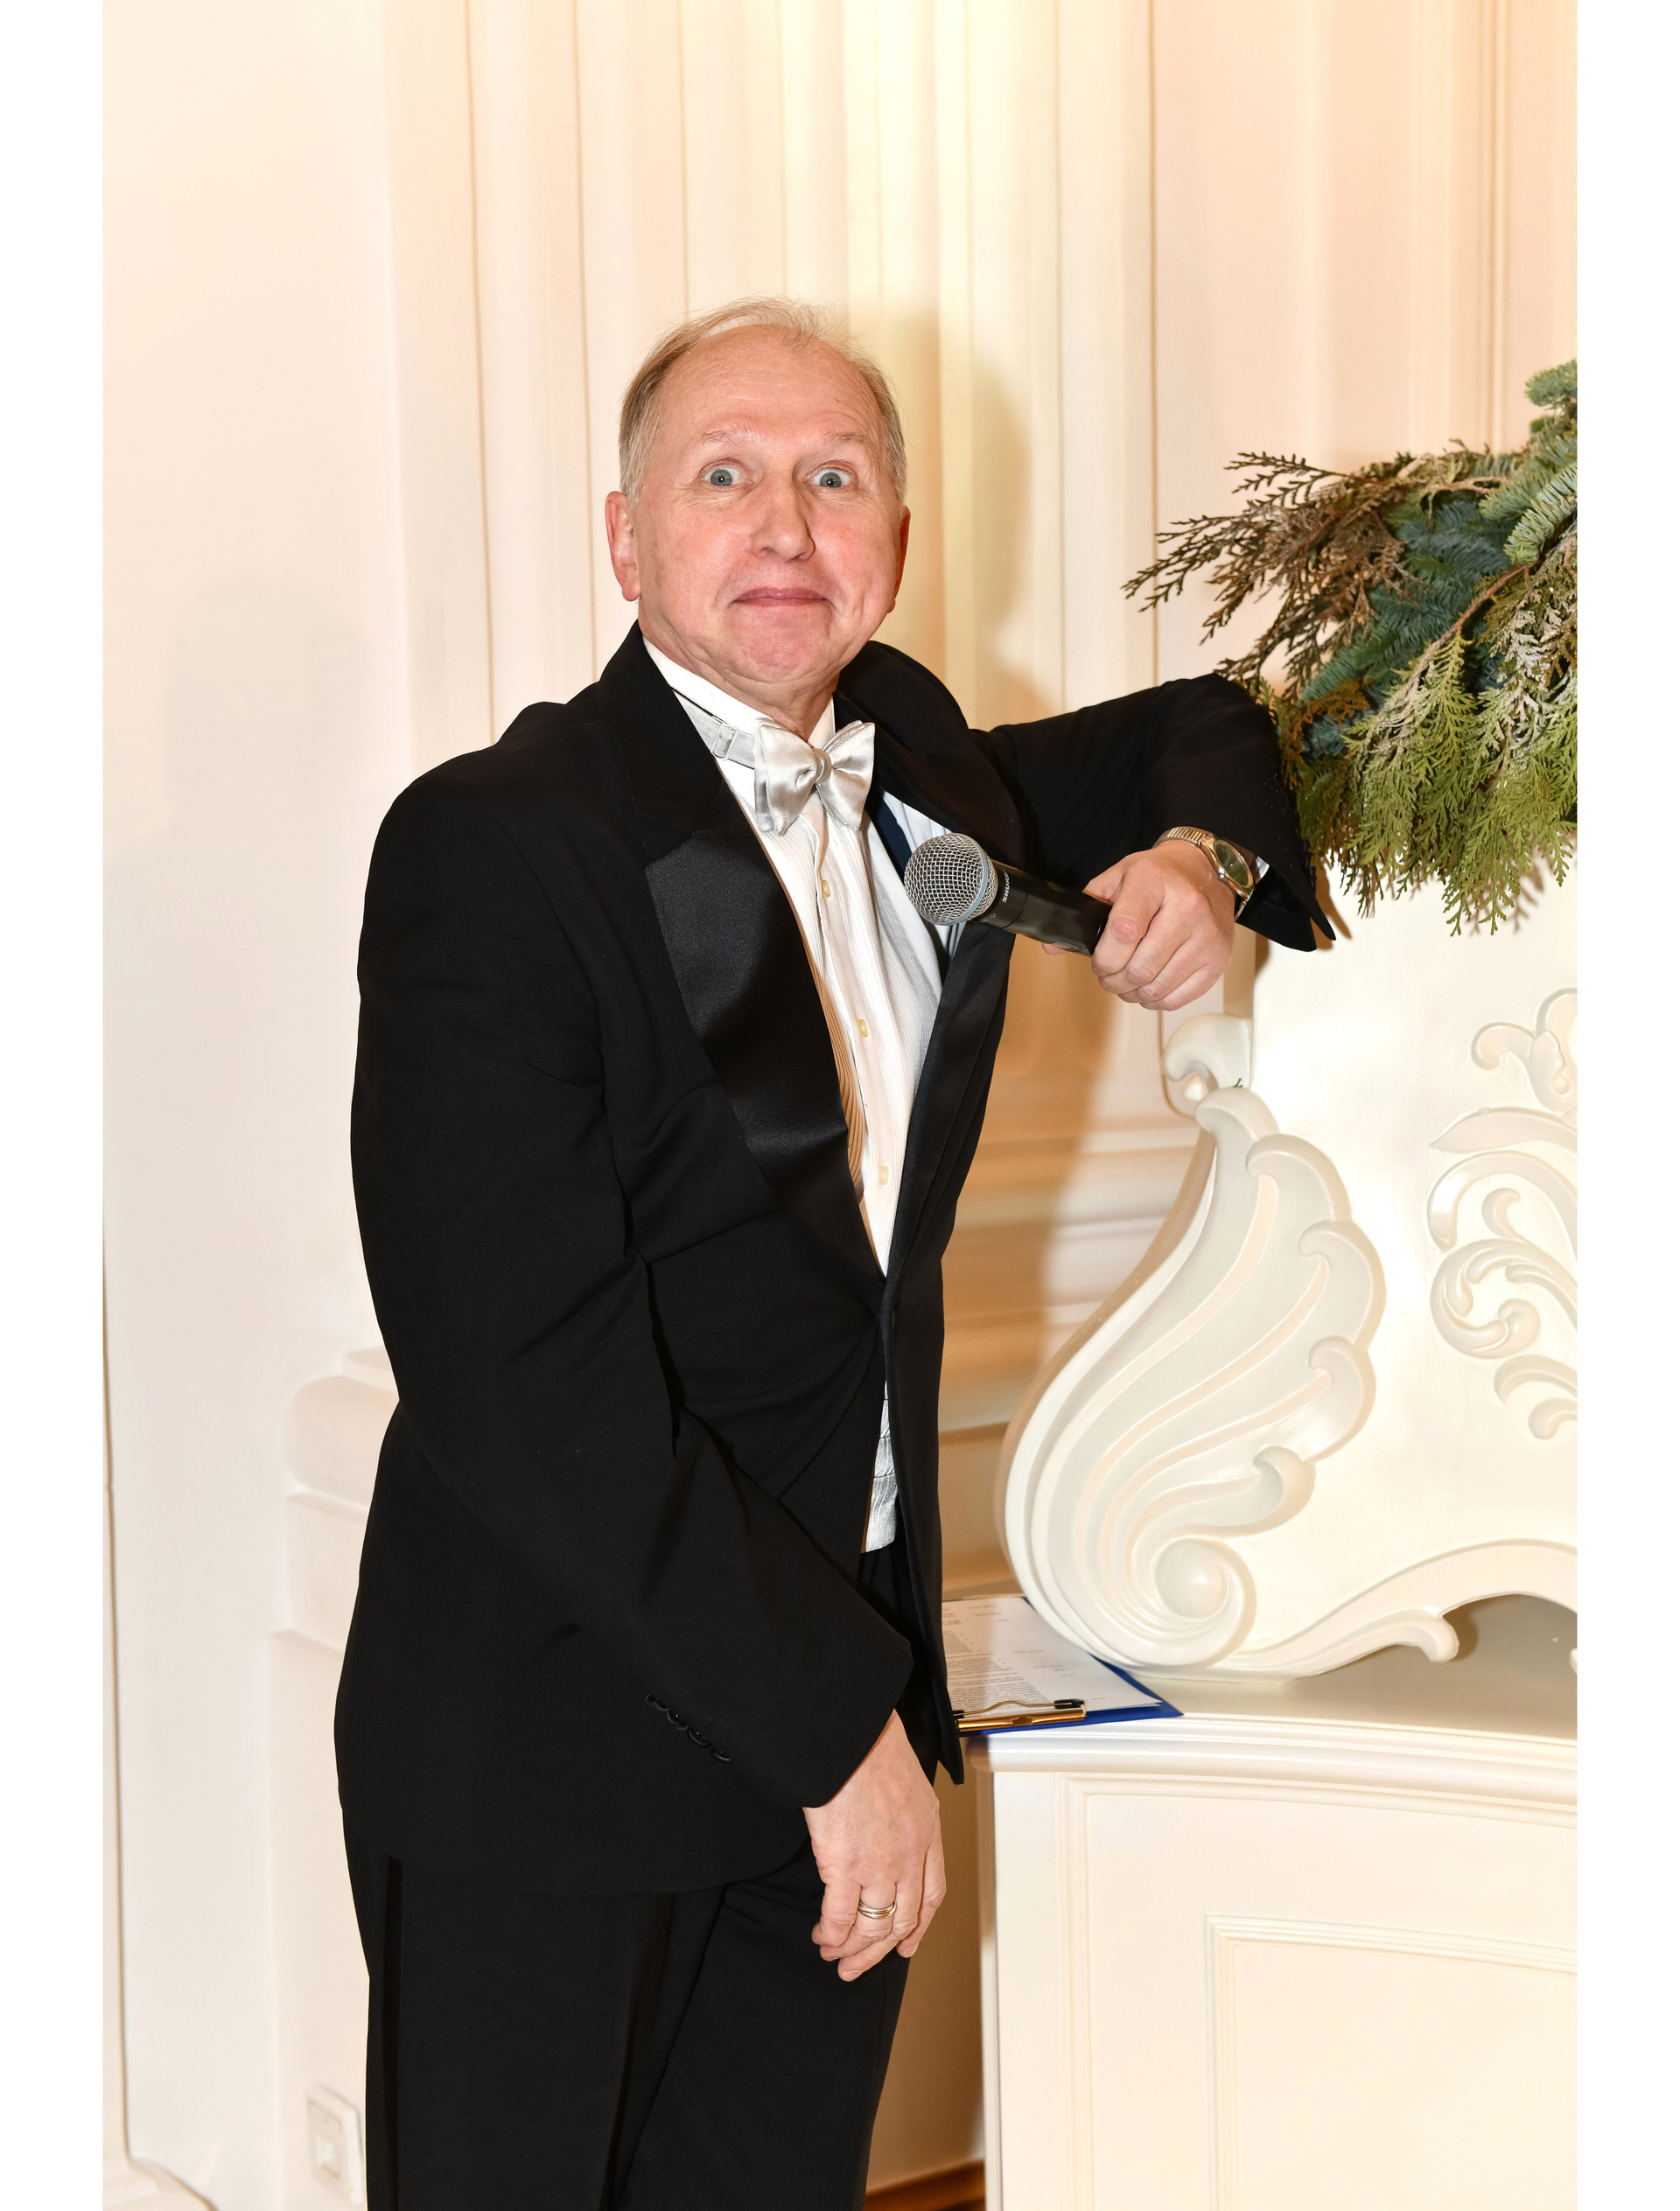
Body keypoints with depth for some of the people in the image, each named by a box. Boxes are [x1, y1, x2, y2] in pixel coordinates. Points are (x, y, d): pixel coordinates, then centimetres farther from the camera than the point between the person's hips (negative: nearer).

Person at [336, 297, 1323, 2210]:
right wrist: (836, 1724, -19)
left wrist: (1201, 856, 4)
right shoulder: (494, 845, -15)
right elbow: (524, 1383, -21)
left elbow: (1194, 727, 28)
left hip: (849, 1674, 6)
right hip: (556, 1730, -6)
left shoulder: (912, 773, 7)